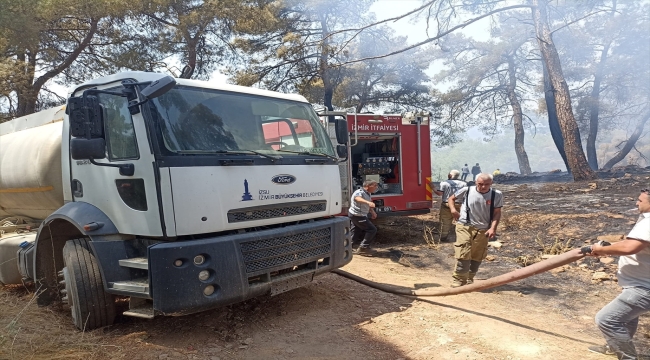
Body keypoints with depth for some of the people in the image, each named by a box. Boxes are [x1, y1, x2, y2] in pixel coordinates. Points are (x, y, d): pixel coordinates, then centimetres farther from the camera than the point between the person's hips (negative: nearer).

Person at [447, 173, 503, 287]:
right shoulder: (467, 190, -7)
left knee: (477, 257, 13)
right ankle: (458, 280, 6)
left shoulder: (497, 195, -6)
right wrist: (453, 209, -11)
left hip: (482, 230, 2)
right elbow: (451, 198, 8)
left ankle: (469, 279, 30)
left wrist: (493, 228, -14)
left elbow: (497, 213, -1)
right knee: (463, 255, -7)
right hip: (465, 227, -2)